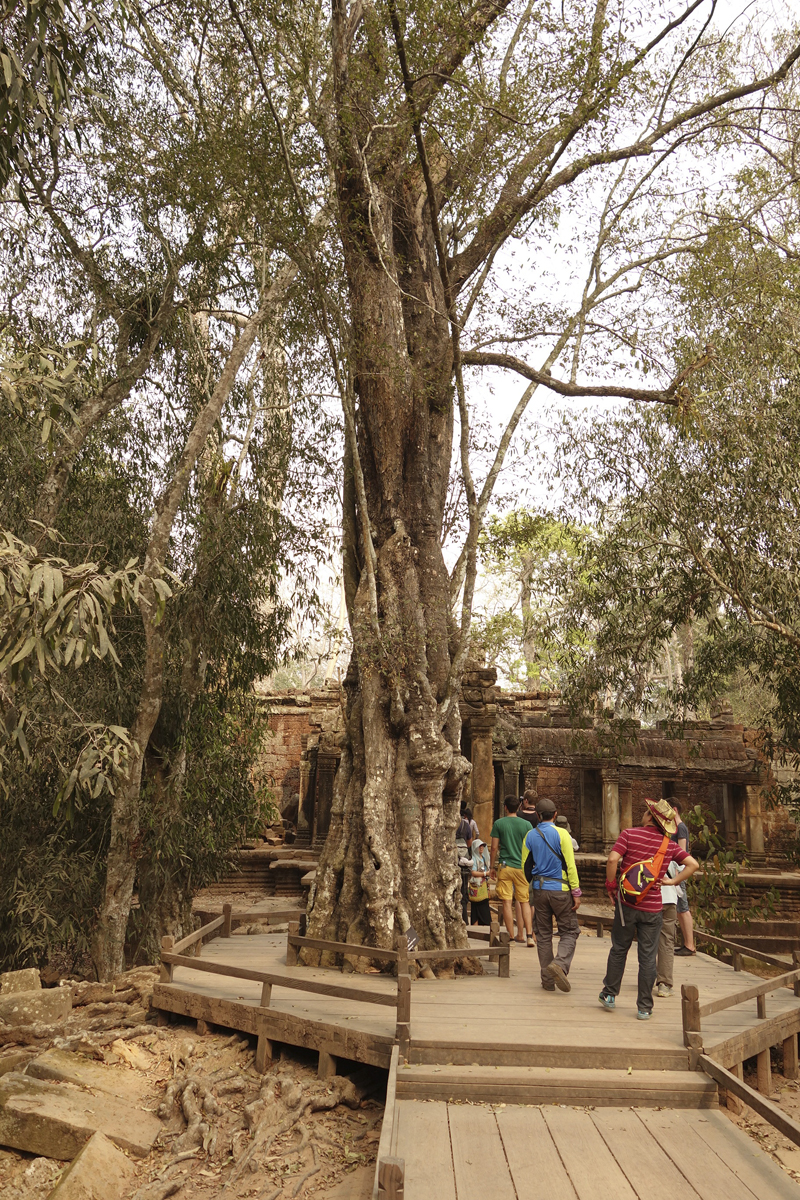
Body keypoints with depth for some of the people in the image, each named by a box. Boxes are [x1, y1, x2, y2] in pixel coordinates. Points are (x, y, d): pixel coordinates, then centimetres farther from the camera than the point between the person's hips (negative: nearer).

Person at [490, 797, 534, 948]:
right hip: (522, 867, 2)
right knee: (525, 902, 9)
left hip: (504, 866, -1)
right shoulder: (526, 825, 1)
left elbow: (494, 847, -2)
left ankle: (511, 937, 4)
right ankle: (529, 935, 1)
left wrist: (491, 866, 8)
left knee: (507, 902, 2)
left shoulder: (498, 823, -2)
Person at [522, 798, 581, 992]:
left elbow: (525, 866, 7)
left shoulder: (530, 836, 3)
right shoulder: (561, 834, -9)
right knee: (569, 932, 7)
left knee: (543, 934, 11)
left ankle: (548, 980, 13)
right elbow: (570, 865, -12)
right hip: (560, 889, -4)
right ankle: (560, 964, -17)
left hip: (539, 889, 4)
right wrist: (576, 892, -7)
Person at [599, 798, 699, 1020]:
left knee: (619, 949, 14)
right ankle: (644, 1008, 15)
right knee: (648, 957, 8)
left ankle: (610, 995, 24)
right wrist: (673, 881, 5)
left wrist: (611, 885, -6)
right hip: (653, 907, 1)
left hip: (627, 903, -1)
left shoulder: (629, 834, -8)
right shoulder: (669, 845, 1)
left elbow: (613, 859, -19)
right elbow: (693, 864, 0)